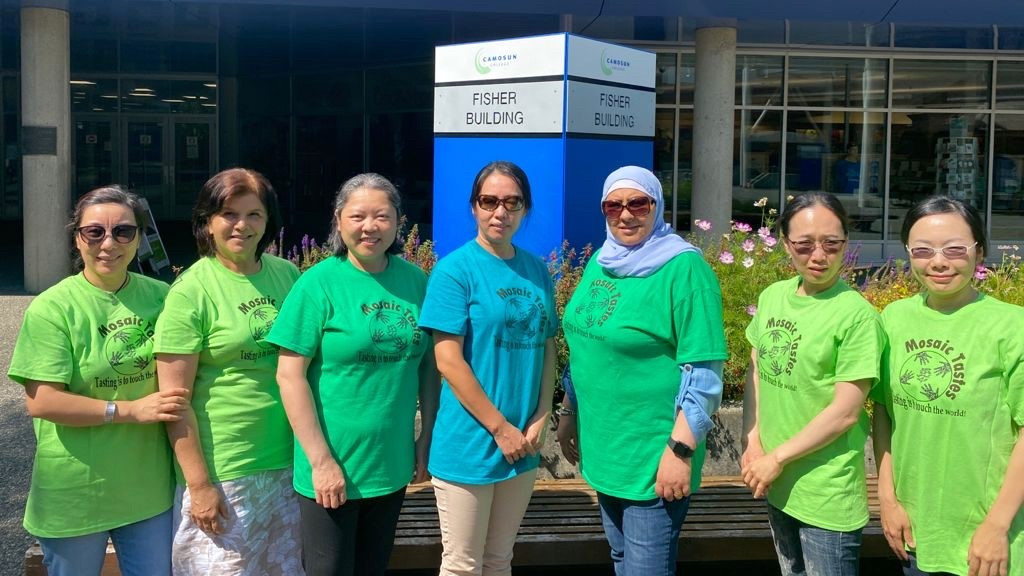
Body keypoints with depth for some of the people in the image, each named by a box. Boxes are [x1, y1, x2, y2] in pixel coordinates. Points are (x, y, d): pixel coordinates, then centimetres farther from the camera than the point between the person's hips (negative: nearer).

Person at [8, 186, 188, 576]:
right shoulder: (52, 308, -11)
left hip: (149, 487, 4)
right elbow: (40, 401, -16)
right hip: (75, 495, -3)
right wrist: (131, 410, -19)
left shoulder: (161, 297, 3)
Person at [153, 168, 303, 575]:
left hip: (291, 461, 5)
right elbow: (175, 399, -12)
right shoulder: (191, 292, -10)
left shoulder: (287, 275, 4)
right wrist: (199, 485, -13)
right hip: (222, 474, -5)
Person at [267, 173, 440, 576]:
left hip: (393, 464, 4)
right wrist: (322, 460, -16)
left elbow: (429, 364, 7)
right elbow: (290, 376, -14)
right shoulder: (319, 284, -12)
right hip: (331, 466, -4)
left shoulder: (416, 282, 0)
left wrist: (427, 438, 4)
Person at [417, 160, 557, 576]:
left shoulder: (537, 271, 7)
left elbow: (546, 348, 11)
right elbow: (448, 360, -14)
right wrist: (500, 428, -13)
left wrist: (540, 420, -2)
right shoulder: (455, 269, -10)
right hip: (469, 444, -5)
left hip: (523, 445, 5)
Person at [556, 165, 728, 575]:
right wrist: (569, 413, 18)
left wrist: (681, 449, -21)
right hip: (603, 447, 7)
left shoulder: (683, 267, -16)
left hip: (653, 456, -7)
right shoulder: (601, 263, 7)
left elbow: (703, 372, -18)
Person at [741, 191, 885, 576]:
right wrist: (753, 443, -2)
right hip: (778, 486, 6)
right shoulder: (772, 297, 2)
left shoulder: (857, 315, -16)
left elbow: (845, 412, -18)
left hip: (827, 497, -6)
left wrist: (776, 459, -13)